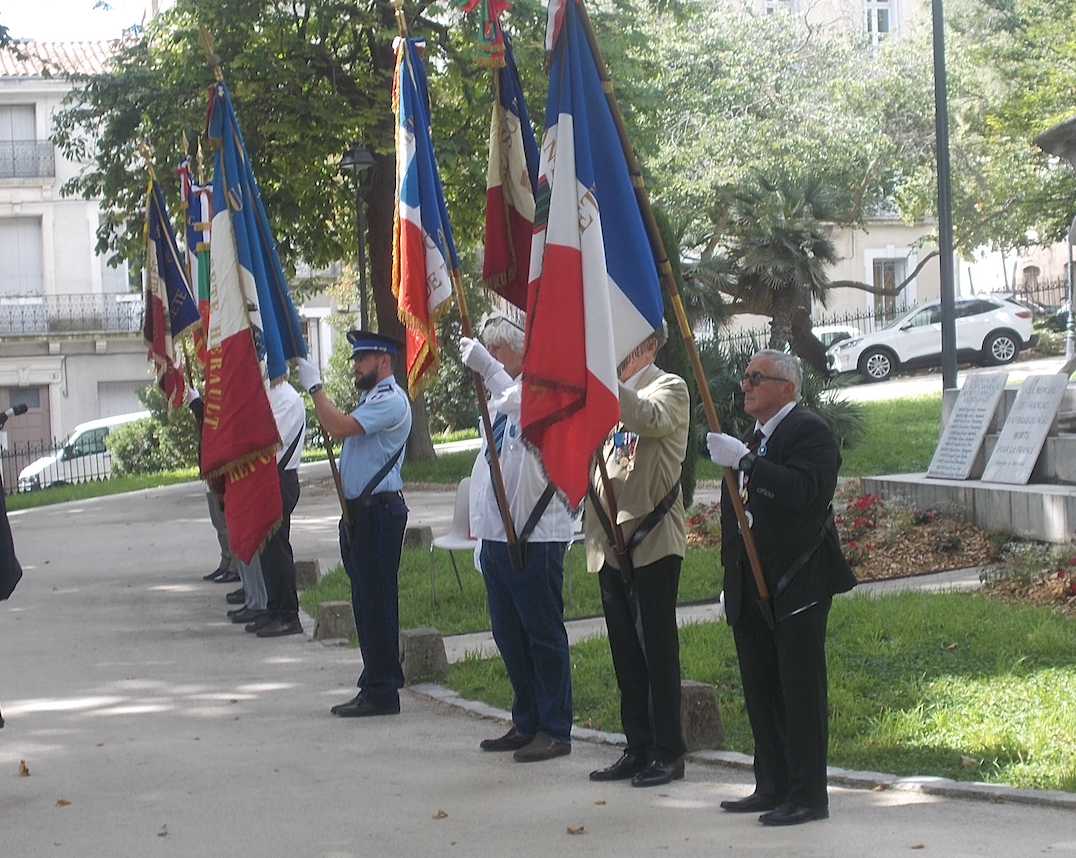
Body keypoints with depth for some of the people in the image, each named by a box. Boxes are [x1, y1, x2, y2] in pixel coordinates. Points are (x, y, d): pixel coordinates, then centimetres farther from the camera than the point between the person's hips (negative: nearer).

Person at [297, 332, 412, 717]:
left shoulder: (390, 400, -13)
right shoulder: (372, 399, 21)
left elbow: (338, 427, -24)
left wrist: (314, 387, -16)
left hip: (379, 511, -11)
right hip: (361, 512, 11)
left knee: (377, 602, -8)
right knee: (366, 602, 12)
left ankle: (382, 692, -5)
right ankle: (375, 685, 17)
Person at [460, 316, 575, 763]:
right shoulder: (498, 397, 18)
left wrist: (487, 367, -37)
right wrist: (479, 522, 22)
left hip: (534, 537, -9)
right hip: (497, 536, 9)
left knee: (543, 634, -4)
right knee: (508, 636, 14)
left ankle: (555, 730, 2)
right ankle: (527, 724, 24)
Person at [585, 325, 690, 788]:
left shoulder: (668, 388, -4)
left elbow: (650, 419, -25)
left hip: (652, 541, -7)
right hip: (610, 541, 7)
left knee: (657, 648, -3)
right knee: (625, 651, 10)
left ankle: (668, 753, 3)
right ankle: (638, 748, 17)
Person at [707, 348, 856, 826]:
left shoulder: (810, 432, -9)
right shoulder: (754, 439, 18)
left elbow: (803, 489, -28)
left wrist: (743, 461, -29)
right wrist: (731, 578, 20)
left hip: (797, 584, -9)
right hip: (753, 590, 9)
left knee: (801, 691, -5)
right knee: (761, 692, 12)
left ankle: (807, 795, -1)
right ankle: (772, 788, 20)